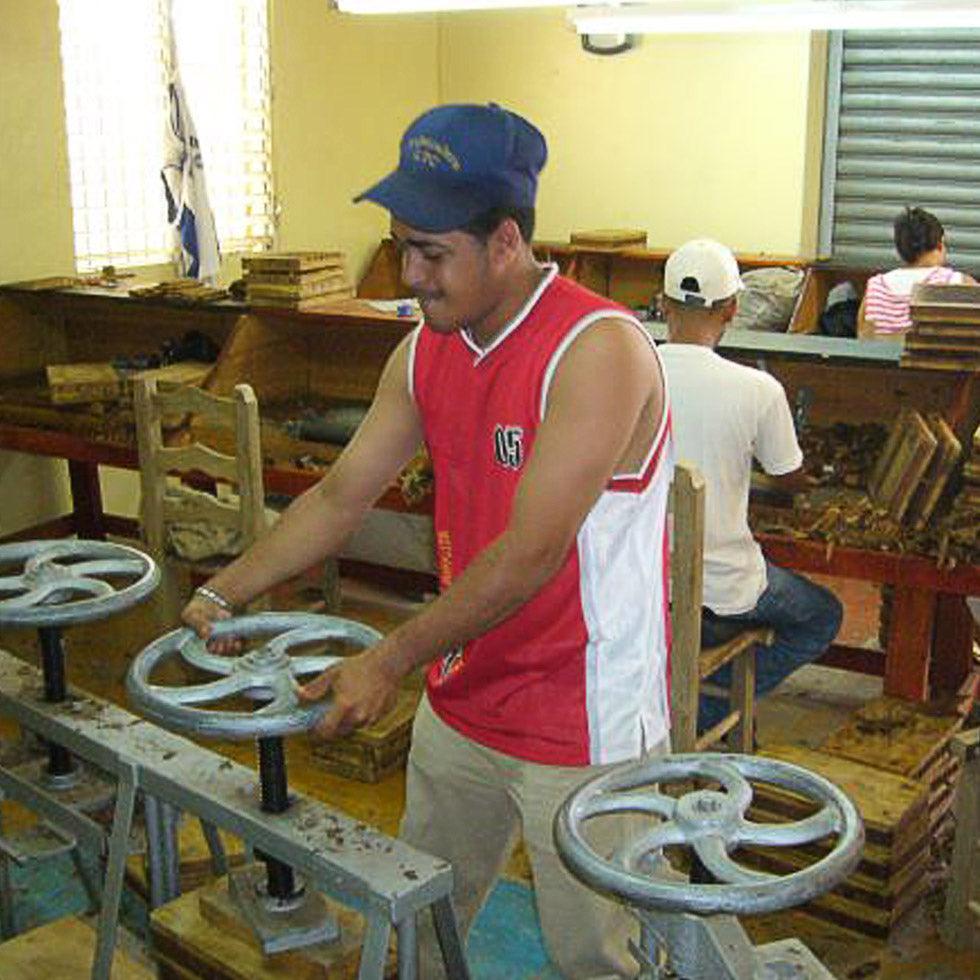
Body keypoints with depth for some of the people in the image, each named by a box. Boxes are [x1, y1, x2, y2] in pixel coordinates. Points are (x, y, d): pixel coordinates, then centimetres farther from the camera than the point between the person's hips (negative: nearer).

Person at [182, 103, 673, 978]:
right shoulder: (425, 353, 2)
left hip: (585, 725, -7)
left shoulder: (599, 349, -23)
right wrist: (225, 593, -2)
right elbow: (341, 494, 8)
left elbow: (530, 554, -27)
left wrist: (391, 661, -25)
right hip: (460, 705, 7)